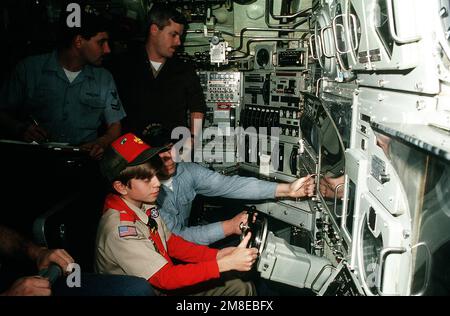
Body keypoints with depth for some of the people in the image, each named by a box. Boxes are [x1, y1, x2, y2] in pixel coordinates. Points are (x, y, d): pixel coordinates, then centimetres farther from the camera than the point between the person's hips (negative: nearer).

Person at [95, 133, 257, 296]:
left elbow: (172, 243, 4)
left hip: (161, 283, 7)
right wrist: (226, 263, -29)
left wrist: (217, 255, -9)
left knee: (242, 287, -2)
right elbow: (165, 278, -28)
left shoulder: (146, 206, -5)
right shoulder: (119, 229, -28)